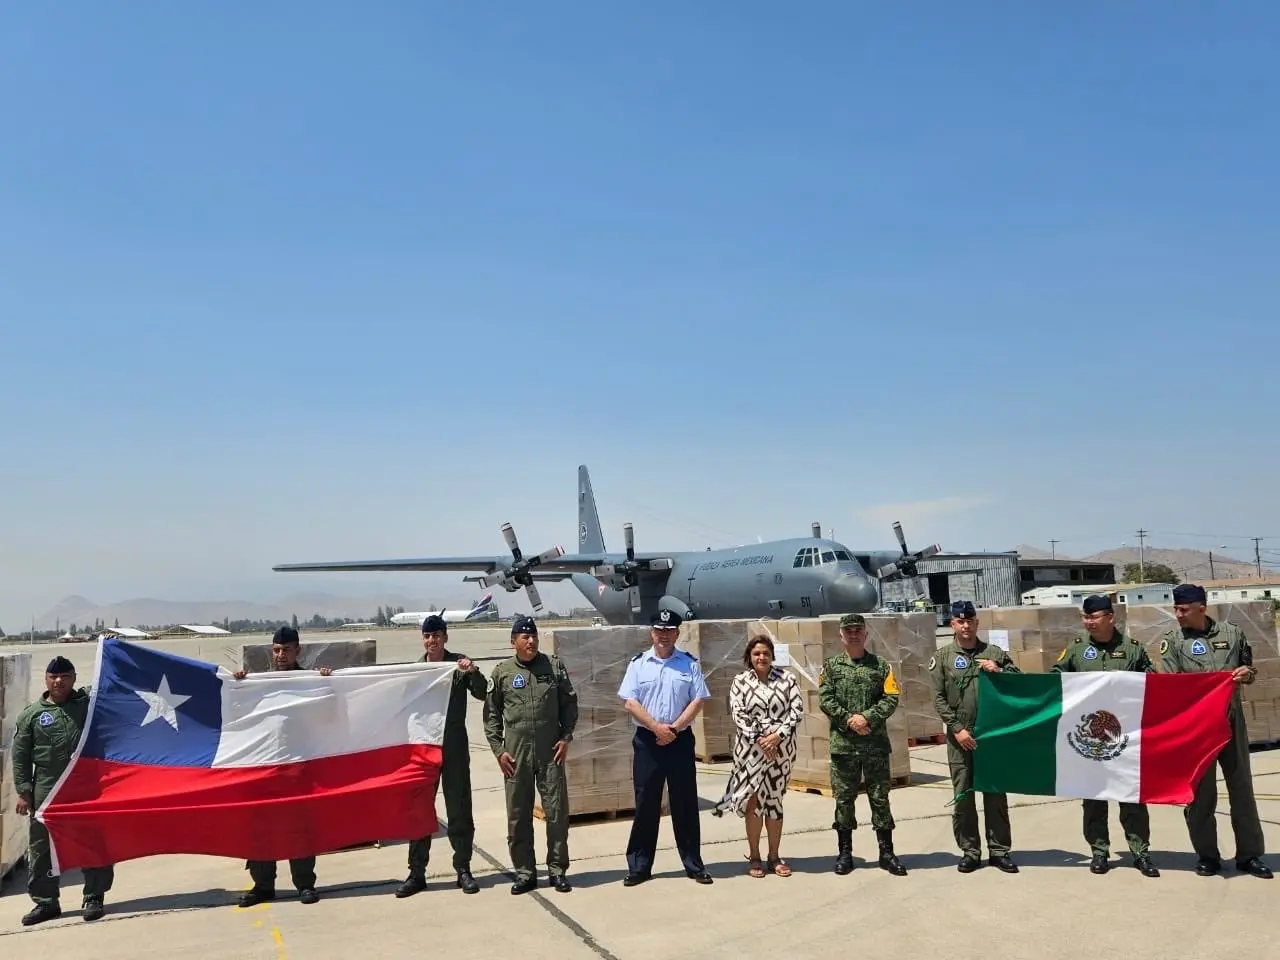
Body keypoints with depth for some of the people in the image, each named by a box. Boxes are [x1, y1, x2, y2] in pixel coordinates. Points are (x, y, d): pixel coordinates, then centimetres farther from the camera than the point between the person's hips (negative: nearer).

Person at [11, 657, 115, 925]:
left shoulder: (90, 701, 5)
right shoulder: (31, 714, 5)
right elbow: (20, 757, 5)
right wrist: (23, 792, -2)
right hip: (46, 792, 0)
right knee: (41, 847, 7)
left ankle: (94, 898, 14)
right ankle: (45, 901, 21)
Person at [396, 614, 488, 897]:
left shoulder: (459, 664, -2)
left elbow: (481, 693, -10)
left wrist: (473, 673, -27)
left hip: (454, 747, -2)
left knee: (459, 809, 6)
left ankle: (463, 869, 16)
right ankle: (417, 873, 16)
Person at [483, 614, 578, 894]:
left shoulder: (554, 666, 3)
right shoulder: (501, 672, 2)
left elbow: (569, 703, 7)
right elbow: (491, 714, 5)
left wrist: (566, 737, -1)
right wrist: (498, 749, -1)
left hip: (551, 752, 0)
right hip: (515, 755, 0)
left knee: (557, 812, 3)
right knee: (518, 816, 7)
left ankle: (557, 870, 17)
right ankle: (525, 872, 20)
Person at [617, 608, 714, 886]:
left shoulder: (689, 664, 4)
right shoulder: (638, 663, 3)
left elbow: (698, 700, -2)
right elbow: (629, 702, -4)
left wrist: (674, 728, -12)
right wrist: (656, 727, -13)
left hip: (680, 740, 0)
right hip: (647, 740, 0)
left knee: (685, 803, 6)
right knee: (645, 804, 5)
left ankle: (693, 864, 17)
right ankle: (639, 866, 14)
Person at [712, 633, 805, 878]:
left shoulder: (787, 679, 4)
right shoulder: (740, 682, 2)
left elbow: (797, 710, -3)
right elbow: (738, 714, -6)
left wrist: (778, 735, -14)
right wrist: (759, 740, -15)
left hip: (780, 749, 1)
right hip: (751, 749, -1)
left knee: (774, 801, 9)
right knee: (754, 802, 2)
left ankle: (774, 856, 20)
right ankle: (754, 857, 14)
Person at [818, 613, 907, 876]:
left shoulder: (880, 665, 6)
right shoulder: (831, 666, 6)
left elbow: (891, 698, -4)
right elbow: (825, 699, -3)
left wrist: (867, 717, -15)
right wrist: (848, 719, -14)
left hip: (876, 743, 0)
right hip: (843, 743, 0)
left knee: (880, 798, 5)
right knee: (844, 798, 7)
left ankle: (887, 853, 15)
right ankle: (845, 852, 17)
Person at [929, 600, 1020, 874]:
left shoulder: (994, 653, 7)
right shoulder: (942, 657, 3)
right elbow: (939, 699, 0)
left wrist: (999, 671, -11)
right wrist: (957, 729, -9)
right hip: (959, 737, -1)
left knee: (996, 794, 6)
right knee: (963, 796, 4)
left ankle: (999, 850, 17)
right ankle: (969, 851, 14)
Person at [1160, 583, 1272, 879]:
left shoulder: (1232, 633, 5)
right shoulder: (1173, 640, -3)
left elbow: (1249, 670, 15)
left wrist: (1248, 673, -6)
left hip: (1232, 720, 2)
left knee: (1242, 787, 9)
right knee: (1200, 791, 4)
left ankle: (1249, 854, 21)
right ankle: (1207, 855, 16)